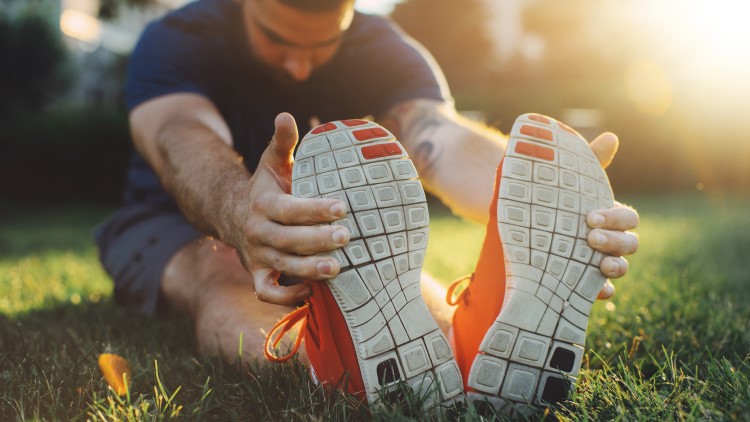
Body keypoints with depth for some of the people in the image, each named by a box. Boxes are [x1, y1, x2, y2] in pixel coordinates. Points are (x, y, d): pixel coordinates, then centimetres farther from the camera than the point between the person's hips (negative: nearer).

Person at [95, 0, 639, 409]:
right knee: (219, 279, -37)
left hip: (320, 233, 3)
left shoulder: (385, 53, -15)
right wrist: (241, 213, -69)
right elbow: (184, 140, -43)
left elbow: (443, 138, -37)